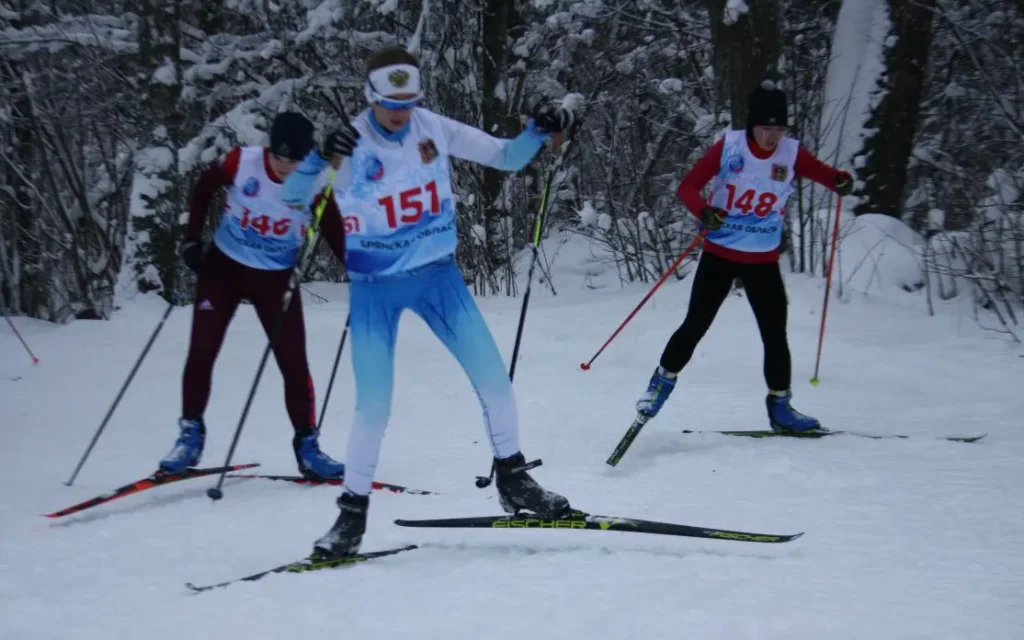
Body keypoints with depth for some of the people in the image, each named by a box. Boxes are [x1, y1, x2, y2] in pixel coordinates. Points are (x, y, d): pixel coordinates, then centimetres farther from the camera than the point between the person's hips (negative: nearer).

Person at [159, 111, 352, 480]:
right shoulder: (242, 162, -18)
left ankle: (306, 445, 10)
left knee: (294, 363, -2)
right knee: (201, 353, -3)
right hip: (223, 267, 0)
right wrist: (192, 239, -6)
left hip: (277, 280, 0)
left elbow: (335, 234, -8)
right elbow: (203, 187, 0)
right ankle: (191, 433, 12)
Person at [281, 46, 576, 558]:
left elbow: (505, 157, 1)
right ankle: (352, 512, 11)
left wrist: (539, 131, -18)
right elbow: (292, 197, -22)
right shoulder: (350, 143, -15)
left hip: (438, 275, 3)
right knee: (373, 406, -5)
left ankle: (512, 480, 19)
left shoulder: (433, 128, -7)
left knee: (494, 379, -1)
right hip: (374, 287, -3)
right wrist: (316, 156, -41)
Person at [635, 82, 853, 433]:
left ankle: (780, 406, 17)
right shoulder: (729, 146, -12)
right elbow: (688, 186, -11)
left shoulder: (792, 154, -6)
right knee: (696, 324, -3)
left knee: (775, 334, 4)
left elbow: (824, 174, -3)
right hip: (720, 254, -2)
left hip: (763, 261, 2)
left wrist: (841, 181, -27)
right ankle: (663, 380, 17)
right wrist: (703, 211, -31)